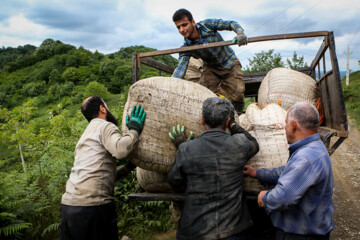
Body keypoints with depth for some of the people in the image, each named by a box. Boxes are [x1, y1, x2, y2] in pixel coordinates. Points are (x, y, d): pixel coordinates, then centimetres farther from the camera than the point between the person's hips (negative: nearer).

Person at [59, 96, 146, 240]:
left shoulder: (88, 131, 26)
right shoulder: (105, 126, -2)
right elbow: (120, 150, -23)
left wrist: (129, 167, 22)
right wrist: (134, 129, -7)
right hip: (93, 205, -9)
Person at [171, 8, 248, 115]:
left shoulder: (207, 25, -21)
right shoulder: (186, 48, -18)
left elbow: (231, 24, -15)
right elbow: (181, 67, -31)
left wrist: (240, 33, -38)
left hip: (229, 63, -2)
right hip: (211, 68, 2)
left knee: (236, 96, -13)